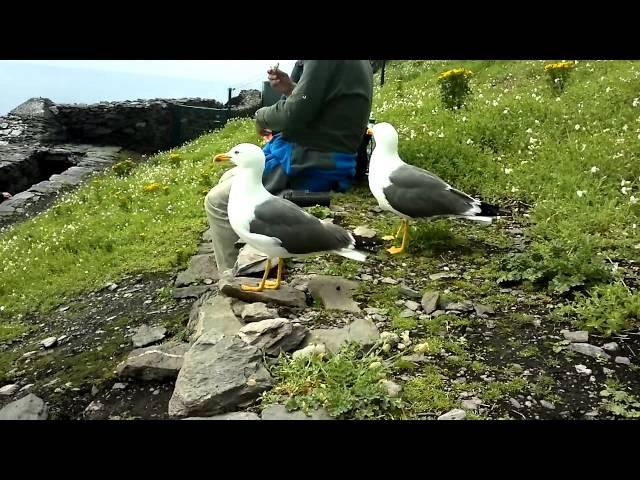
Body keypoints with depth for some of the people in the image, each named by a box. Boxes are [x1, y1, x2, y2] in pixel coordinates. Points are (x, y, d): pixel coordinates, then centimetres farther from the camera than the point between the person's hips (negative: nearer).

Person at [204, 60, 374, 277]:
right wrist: (291, 88, 4)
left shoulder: (324, 61, -20)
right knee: (228, 180, 21)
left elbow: (295, 115, -23)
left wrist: (261, 116, -4)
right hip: (320, 158, 11)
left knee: (217, 200, 0)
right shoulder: (357, 63, 11)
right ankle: (253, 263, 20)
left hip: (308, 164, -11)